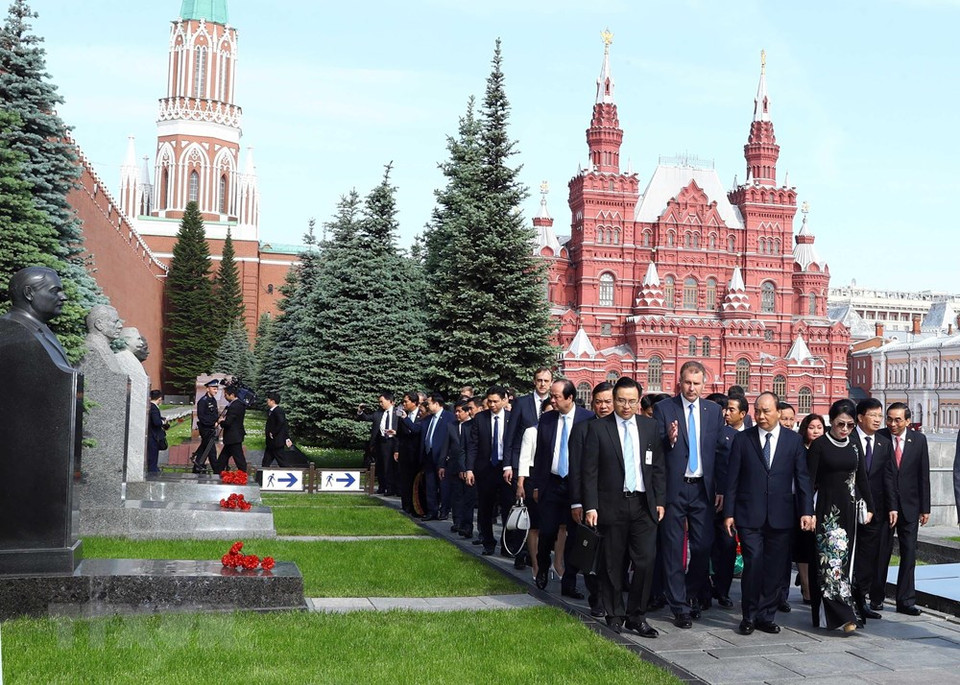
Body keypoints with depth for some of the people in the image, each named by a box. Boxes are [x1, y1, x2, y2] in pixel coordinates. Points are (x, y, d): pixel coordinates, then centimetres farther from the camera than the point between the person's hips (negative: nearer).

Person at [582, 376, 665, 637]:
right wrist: (591, 506, -9)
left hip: (644, 505, 2)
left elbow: (658, 467, 11)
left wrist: (660, 501, 5)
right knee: (612, 565, 6)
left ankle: (636, 616, 12)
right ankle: (614, 615, 20)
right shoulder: (597, 428, -2)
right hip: (612, 505, -2)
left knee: (645, 561, -3)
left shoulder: (650, 426, 8)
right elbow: (589, 471, -4)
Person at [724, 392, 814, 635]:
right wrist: (729, 513, 0)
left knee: (775, 568, 4)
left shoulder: (793, 440, 7)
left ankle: (766, 616, 17)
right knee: (753, 564, -8)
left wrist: (807, 510, -3)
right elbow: (732, 479, 4)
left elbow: (802, 478, 6)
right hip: (749, 515, -1)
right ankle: (749, 617, 7)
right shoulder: (743, 439, 4)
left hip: (781, 515, 2)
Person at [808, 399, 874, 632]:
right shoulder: (819, 445, -7)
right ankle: (843, 615, -14)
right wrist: (808, 512, -13)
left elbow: (862, 478, 14)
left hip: (848, 508, 6)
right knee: (831, 557, -10)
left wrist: (869, 507, 10)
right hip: (826, 508, -6)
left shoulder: (855, 446, 8)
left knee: (844, 558, 8)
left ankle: (826, 612, 18)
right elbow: (809, 480, -8)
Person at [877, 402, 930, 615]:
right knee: (881, 552, 4)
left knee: (909, 554, 5)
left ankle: (906, 601, 13)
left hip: (909, 505, 2)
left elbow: (923, 475, 4)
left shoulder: (919, 440, 2)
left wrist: (925, 508, 3)